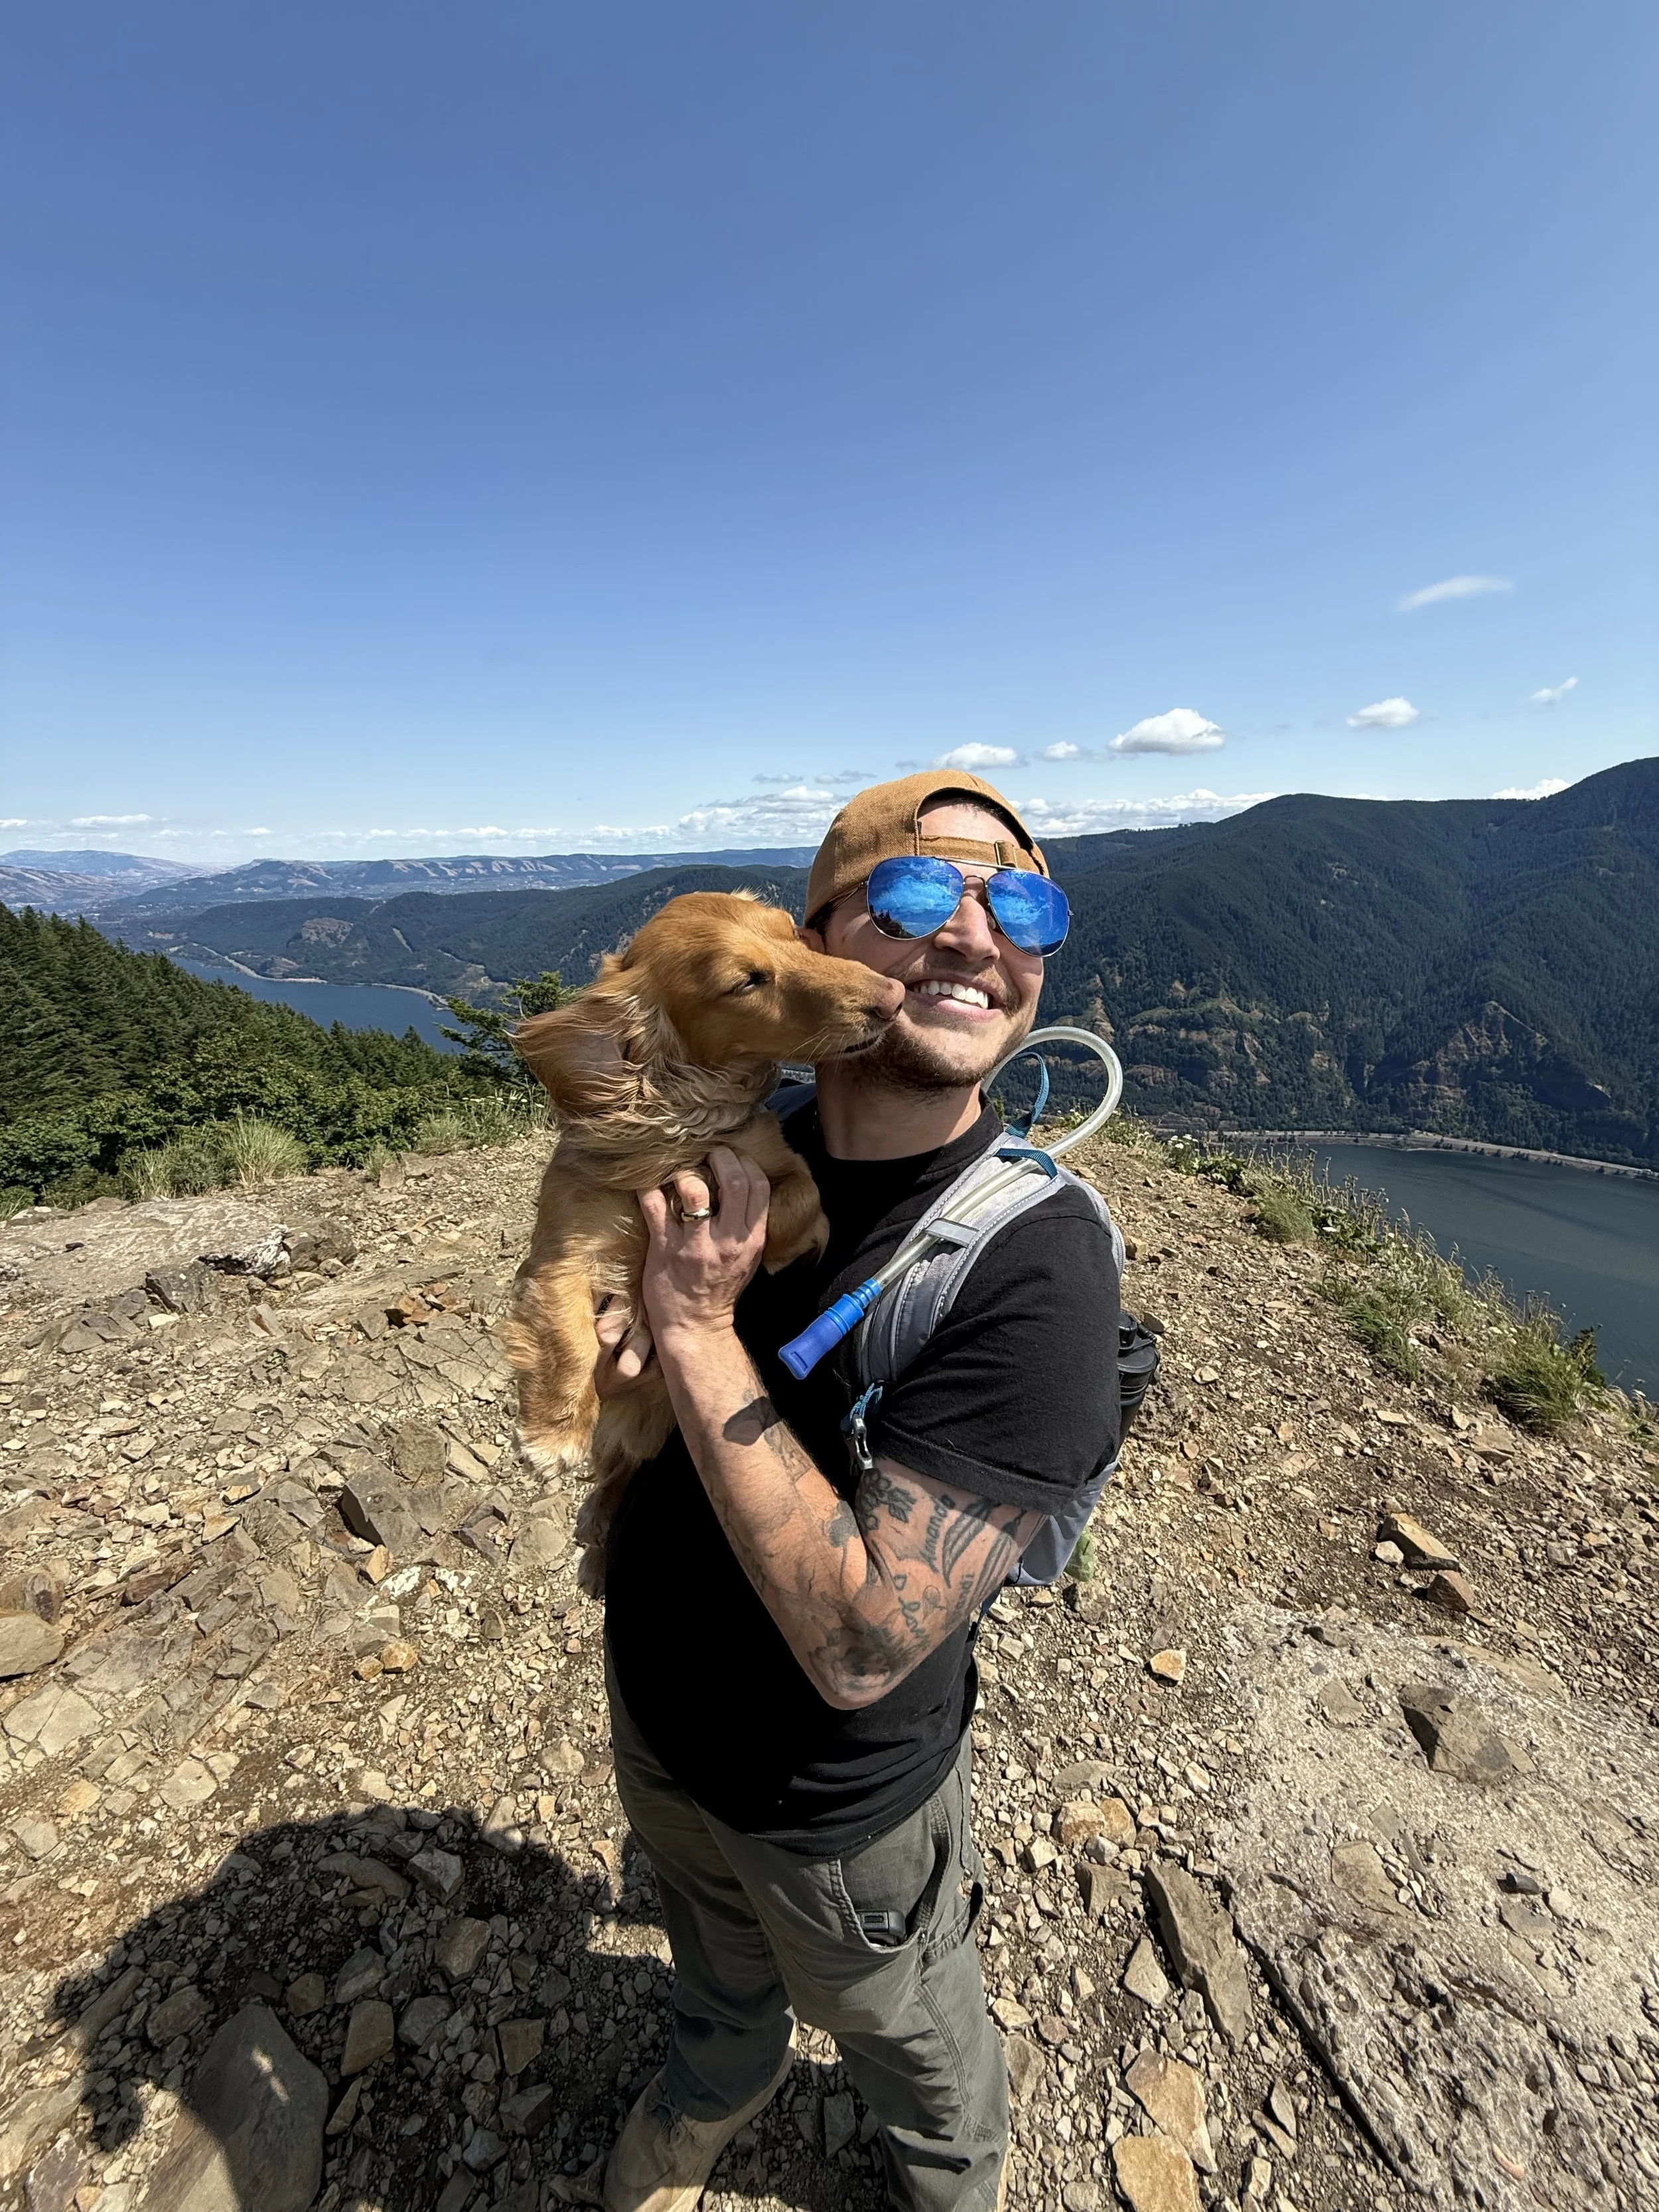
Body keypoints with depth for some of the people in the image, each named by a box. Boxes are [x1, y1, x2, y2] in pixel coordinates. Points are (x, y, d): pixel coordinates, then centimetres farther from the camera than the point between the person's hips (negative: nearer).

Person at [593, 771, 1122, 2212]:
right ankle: (714, 2093, 72)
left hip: (833, 1804, -4)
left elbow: (858, 1645, -34)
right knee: (717, 1969, 37)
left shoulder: (1035, 1263, -33)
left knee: (909, 2038, 31)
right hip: (653, 1712, 5)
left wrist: (700, 1334, -34)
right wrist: (614, 1338, -20)